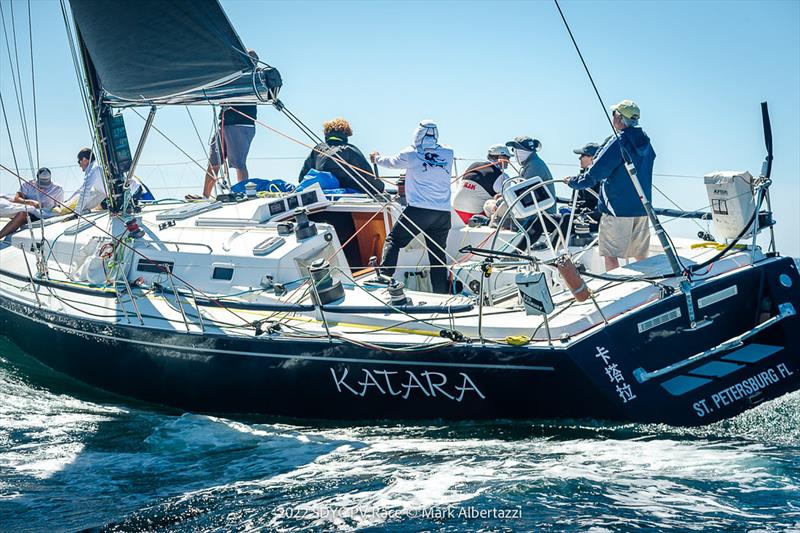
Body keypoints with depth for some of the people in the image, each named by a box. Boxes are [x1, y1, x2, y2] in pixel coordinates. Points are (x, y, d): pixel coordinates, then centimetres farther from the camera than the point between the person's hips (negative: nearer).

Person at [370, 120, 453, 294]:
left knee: (393, 241, 6)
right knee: (438, 253, 8)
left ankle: (384, 276, -10)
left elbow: (390, 162, 19)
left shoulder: (411, 154, 1)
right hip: (443, 213, 3)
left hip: (418, 209, -3)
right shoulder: (448, 153, 8)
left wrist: (377, 158, 40)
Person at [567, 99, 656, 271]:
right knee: (641, 255, 13)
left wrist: (572, 182, 3)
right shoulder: (645, 142, 7)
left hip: (617, 209, -7)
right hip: (642, 208, 7)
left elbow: (594, 174, -13)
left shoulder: (618, 143, -16)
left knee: (610, 254, -2)